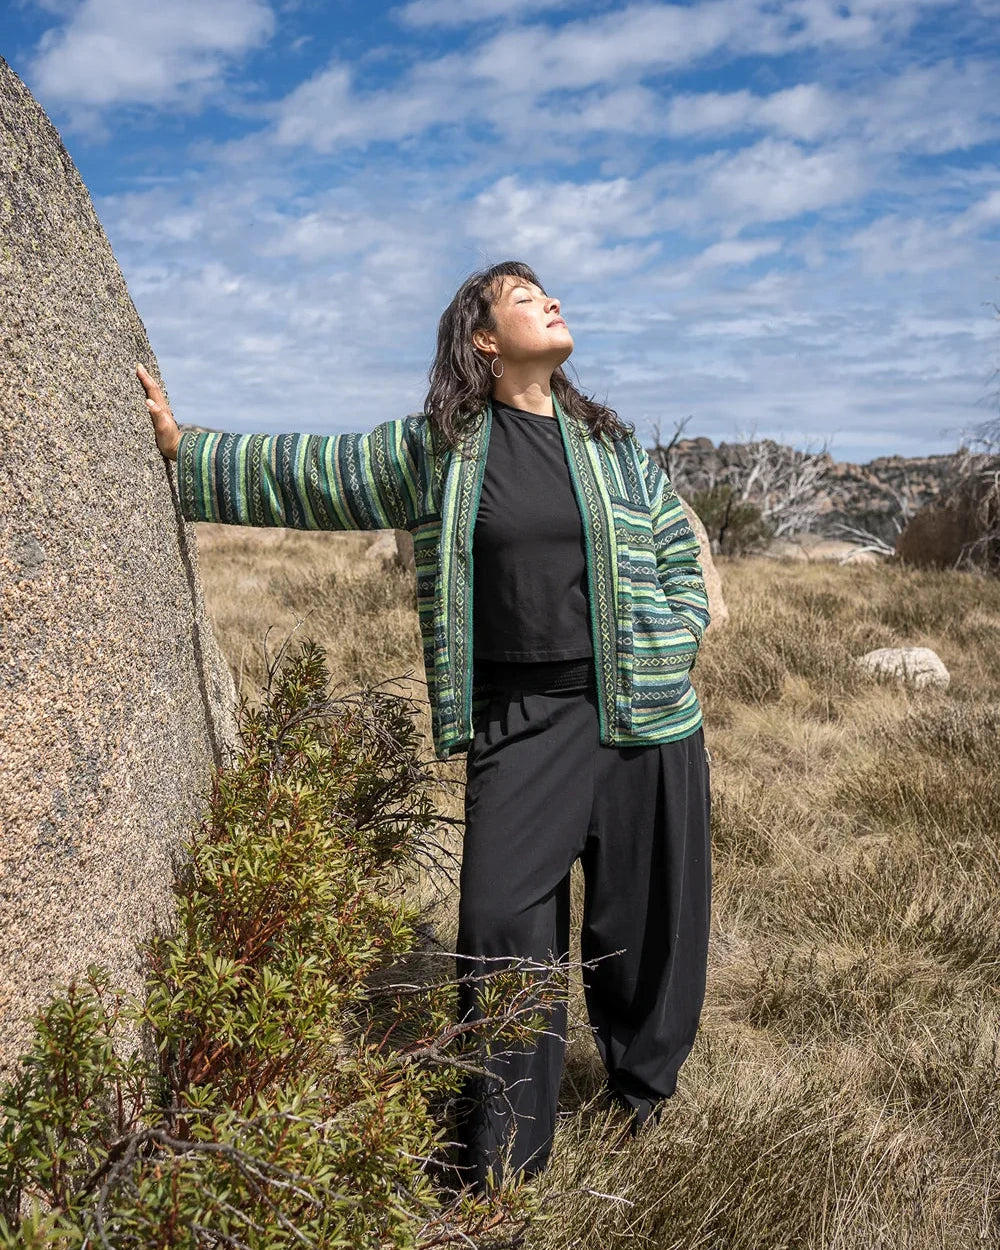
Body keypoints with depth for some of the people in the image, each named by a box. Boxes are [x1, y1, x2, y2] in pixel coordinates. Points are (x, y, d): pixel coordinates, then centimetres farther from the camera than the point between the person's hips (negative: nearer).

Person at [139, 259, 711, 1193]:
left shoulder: (611, 441, 11)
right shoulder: (434, 450, 4)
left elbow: (680, 558, 17)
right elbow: (303, 475, 9)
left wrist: (671, 653, 3)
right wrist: (183, 454, 8)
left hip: (641, 720, 2)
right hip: (517, 720, -2)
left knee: (646, 912, 8)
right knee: (503, 922, -5)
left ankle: (644, 1084, 35)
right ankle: (499, 1153, 12)